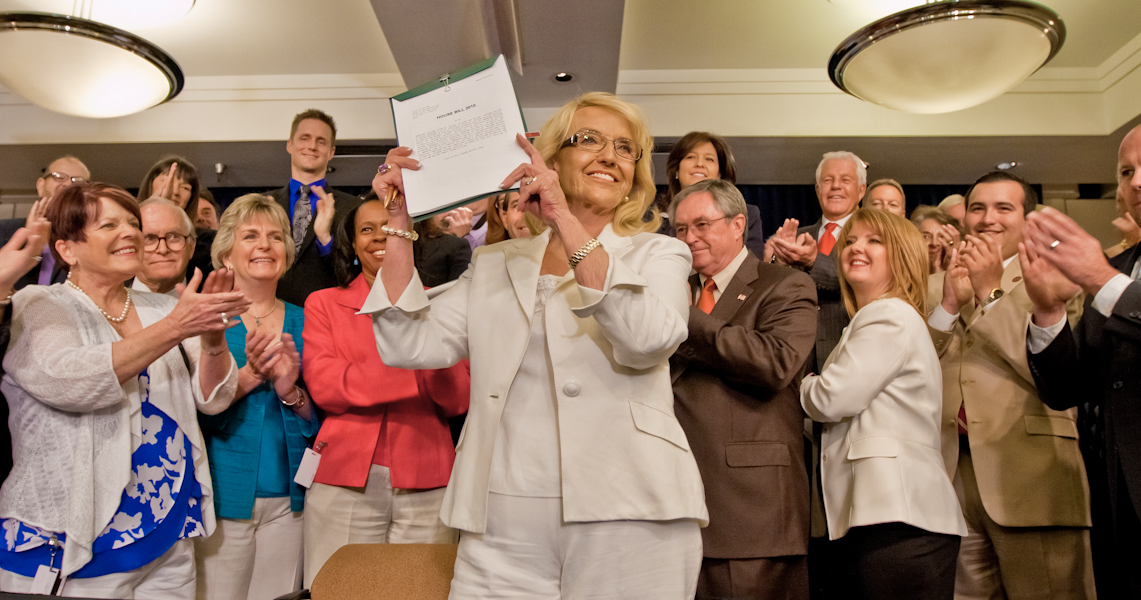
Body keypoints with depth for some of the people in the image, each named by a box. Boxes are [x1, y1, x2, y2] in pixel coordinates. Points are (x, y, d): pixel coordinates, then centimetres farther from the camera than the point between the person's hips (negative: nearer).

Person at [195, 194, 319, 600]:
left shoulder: (302, 322, 7)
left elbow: (320, 421, 5)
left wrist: (289, 389, -15)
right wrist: (248, 376, -23)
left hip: (287, 499, 3)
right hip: (222, 496, -3)